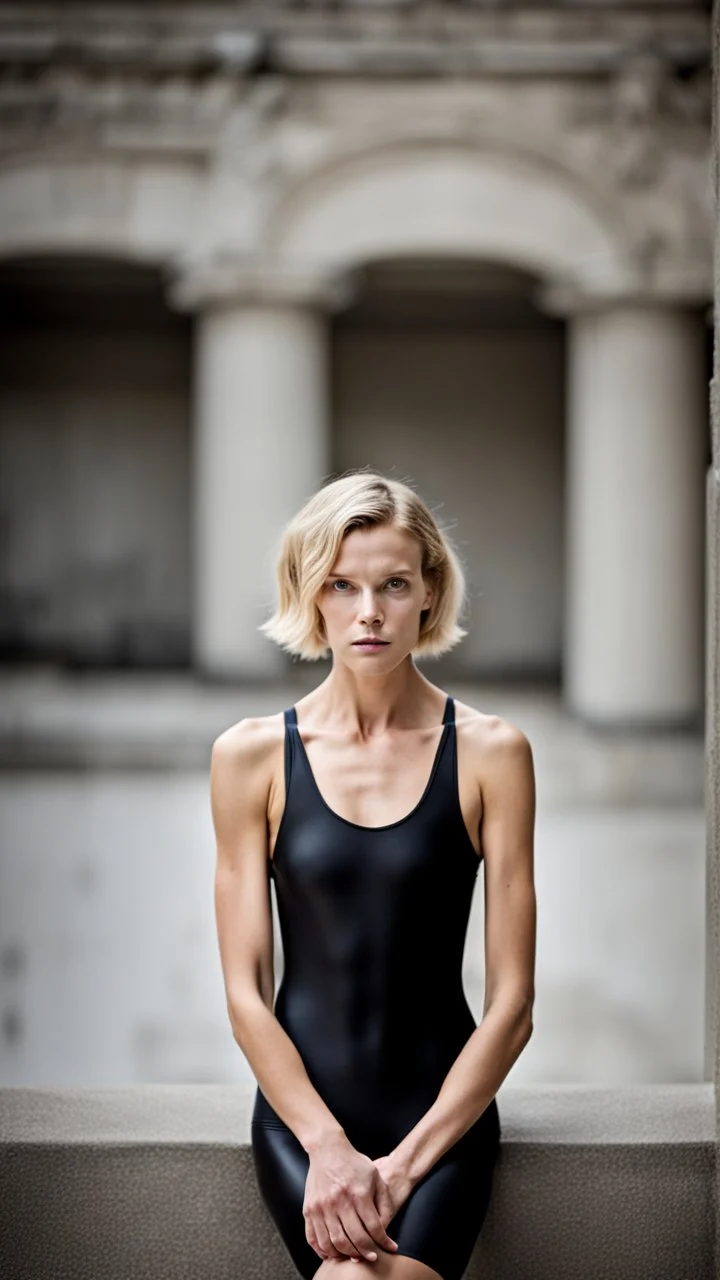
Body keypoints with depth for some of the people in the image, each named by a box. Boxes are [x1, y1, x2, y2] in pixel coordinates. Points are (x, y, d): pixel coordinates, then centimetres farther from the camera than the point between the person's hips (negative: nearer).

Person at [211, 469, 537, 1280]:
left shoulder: (489, 752, 0)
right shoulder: (251, 756, 2)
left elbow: (511, 1001, -1)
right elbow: (245, 991, 2)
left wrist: (406, 1162, -10)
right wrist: (328, 1148, -11)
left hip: (443, 1111, 0)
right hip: (302, 1108, 1)